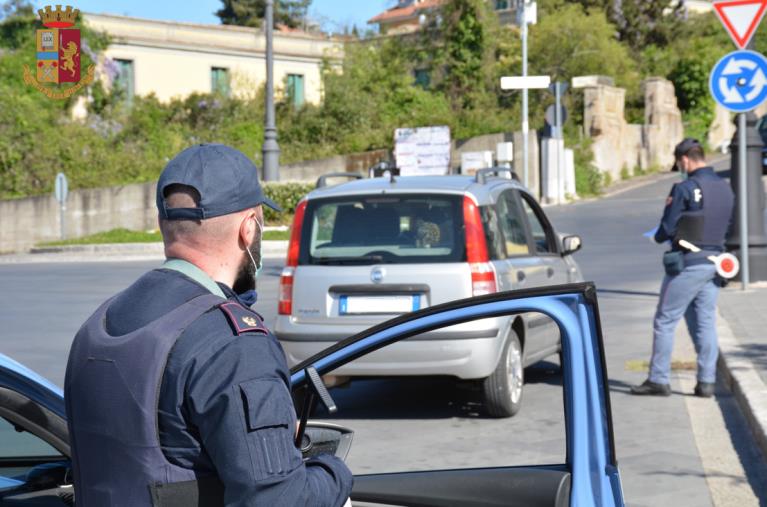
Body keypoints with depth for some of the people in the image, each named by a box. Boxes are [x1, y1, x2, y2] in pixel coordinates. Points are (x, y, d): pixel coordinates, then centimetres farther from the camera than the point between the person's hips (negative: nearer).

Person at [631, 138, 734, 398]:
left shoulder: (685, 189, -14)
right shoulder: (725, 188, 9)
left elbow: (666, 229, -11)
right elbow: (726, 226, 15)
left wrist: (658, 237, 9)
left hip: (687, 263, -7)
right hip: (714, 261, 7)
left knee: (665, 321, 1)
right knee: (705, 323, 10)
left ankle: (658, 379, 2)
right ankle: (706, 381, 8)